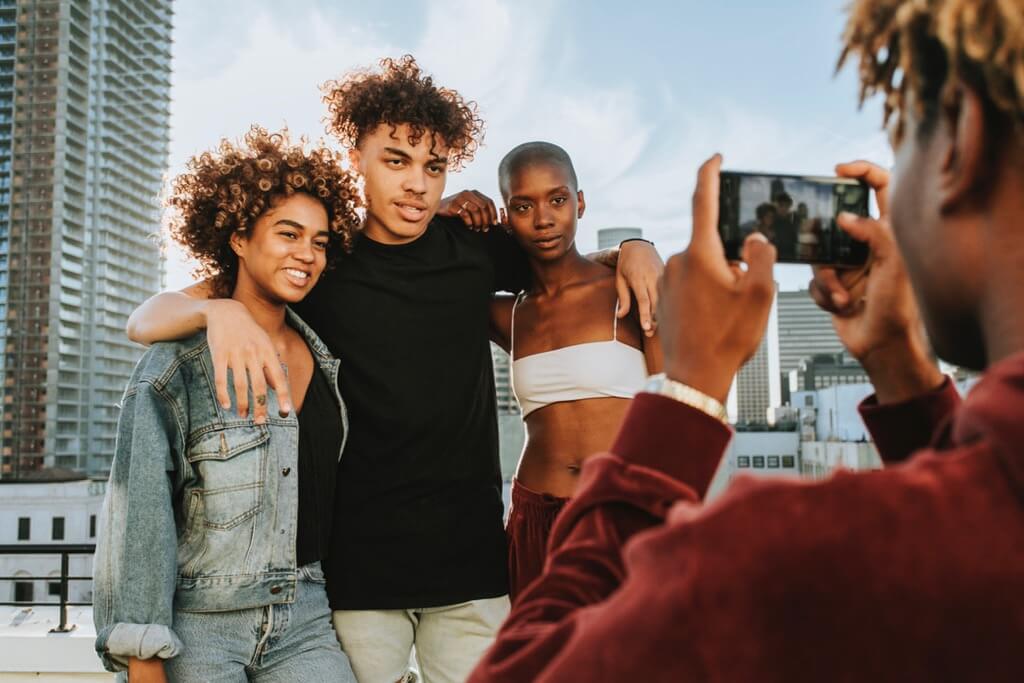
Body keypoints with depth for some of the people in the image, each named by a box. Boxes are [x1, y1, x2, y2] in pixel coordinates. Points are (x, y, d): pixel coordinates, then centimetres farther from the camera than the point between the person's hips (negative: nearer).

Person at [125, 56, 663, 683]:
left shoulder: (472, 246, 3)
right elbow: (146, 320, -7)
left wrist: (635, 250, 2)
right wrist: (219, 310, -30)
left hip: (470, 560, 2)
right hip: (356, 564, -2)